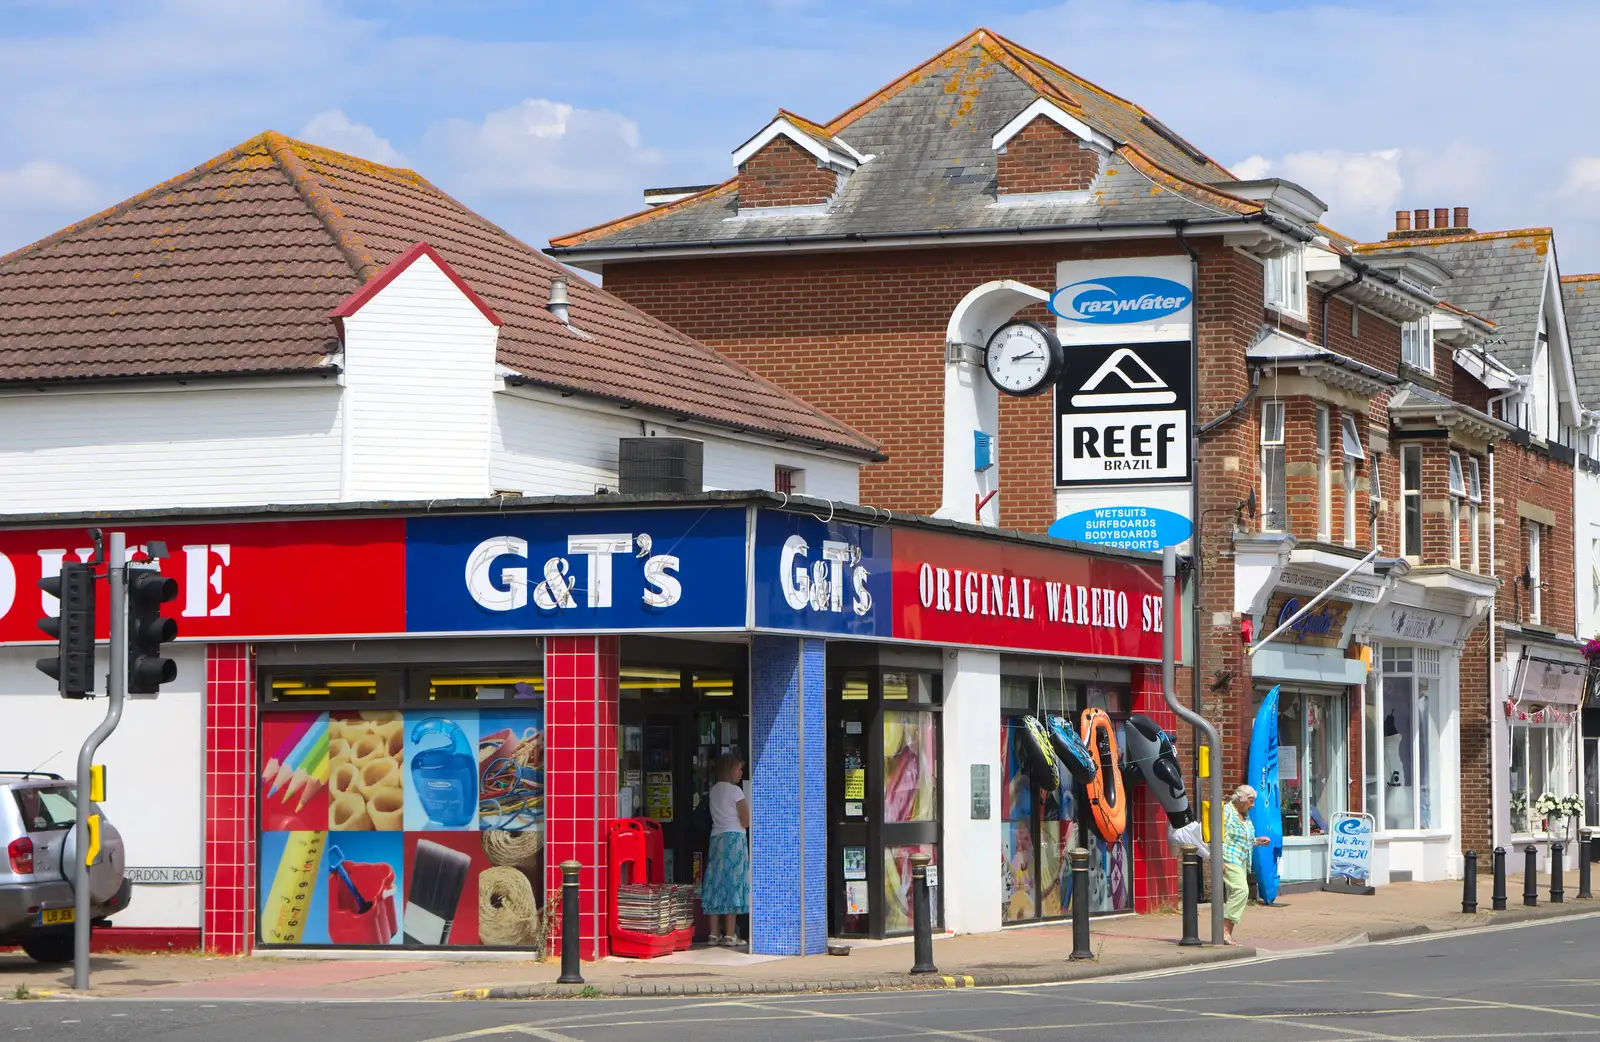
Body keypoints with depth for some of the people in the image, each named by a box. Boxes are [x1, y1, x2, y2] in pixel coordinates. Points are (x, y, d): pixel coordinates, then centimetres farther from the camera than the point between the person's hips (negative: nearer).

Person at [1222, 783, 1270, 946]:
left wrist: (1257, 841, 11)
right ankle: (1224, 929, -24)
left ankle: (1228, 934, 10)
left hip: (1241, 862, 10)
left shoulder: (1246, 816, 20)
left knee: (1235, 895, 7)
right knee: (1241, 890, -23)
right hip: (1228, 859, -10)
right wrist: (1219, 860, -21)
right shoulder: (1226, 812, -8)